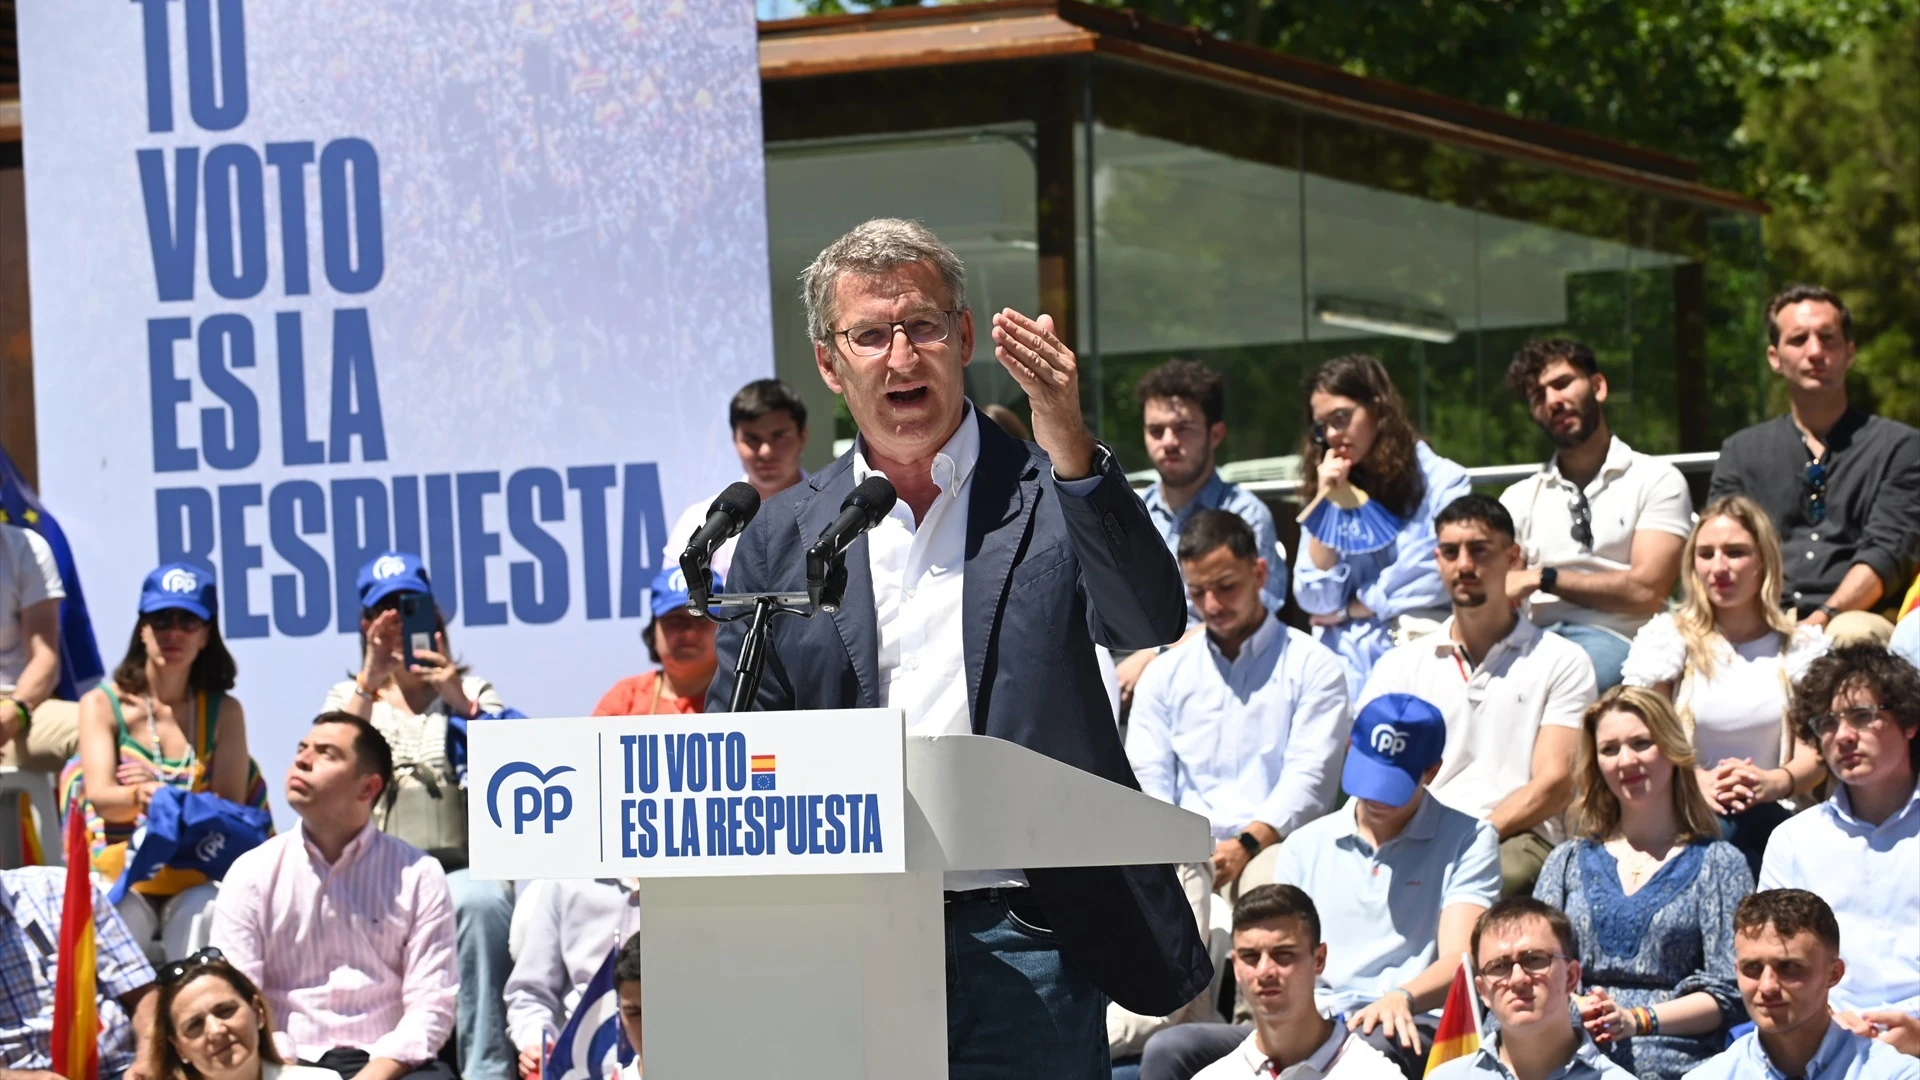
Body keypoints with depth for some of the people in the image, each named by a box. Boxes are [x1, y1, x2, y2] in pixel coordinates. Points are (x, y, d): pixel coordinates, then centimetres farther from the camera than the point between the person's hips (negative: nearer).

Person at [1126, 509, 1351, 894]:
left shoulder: (1313, 667, 9)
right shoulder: (1165, 675, 20)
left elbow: (1309, 777, -3)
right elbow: (1147, 779, 11)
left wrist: (1246, 845, -20)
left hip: (1271, 852, -3)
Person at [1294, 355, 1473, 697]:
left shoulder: (1442, 482, 3)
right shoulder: (1329, 487, 14)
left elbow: (1439, 575, -8)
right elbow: (1316, 602, 6)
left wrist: (1351, 608, 2)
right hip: (1345, 662, 3)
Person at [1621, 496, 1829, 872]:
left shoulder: (1803, 646, 12)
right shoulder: (1665, 638, 8)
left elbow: (1814, 753, 5)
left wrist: (1776, 783, -19)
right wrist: (1697, 781, -22)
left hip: (1771, 820, 1)